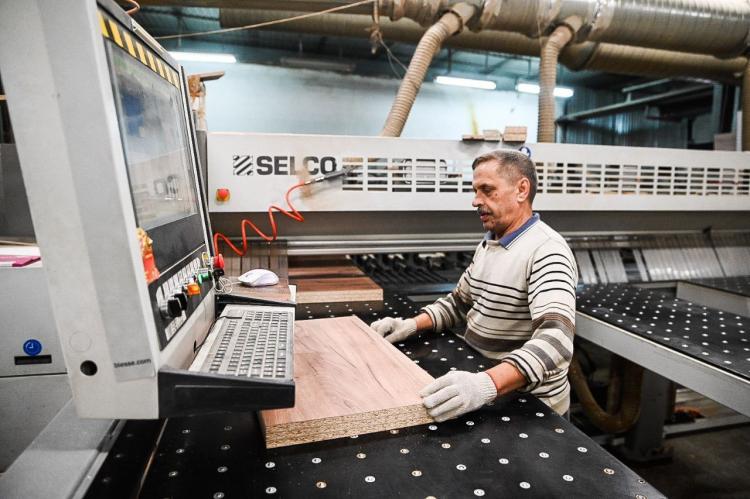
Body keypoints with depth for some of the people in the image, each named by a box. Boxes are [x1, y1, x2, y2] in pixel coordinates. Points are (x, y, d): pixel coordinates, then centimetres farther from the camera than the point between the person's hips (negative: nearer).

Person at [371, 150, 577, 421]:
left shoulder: (546, 251, -19)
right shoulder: (487, 244, 7)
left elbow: (556, 338, -30)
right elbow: (459, 302, 14)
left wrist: (487, 384, -43)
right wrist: (412, 325, -2)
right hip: (477, 377, 6)